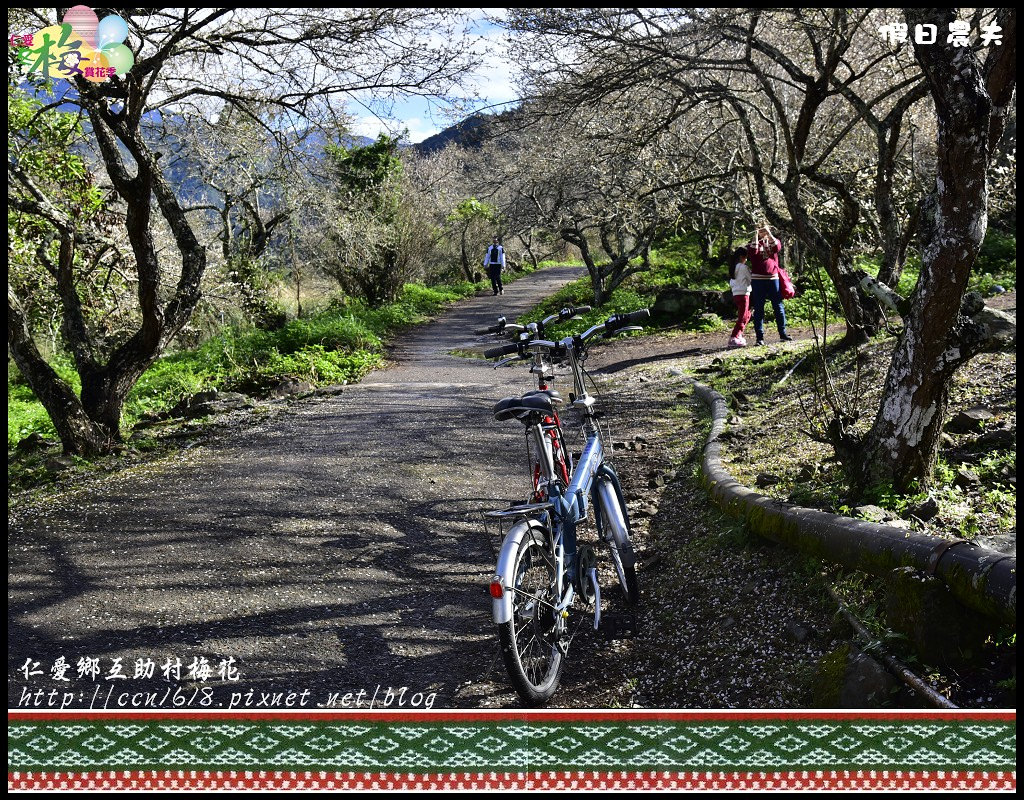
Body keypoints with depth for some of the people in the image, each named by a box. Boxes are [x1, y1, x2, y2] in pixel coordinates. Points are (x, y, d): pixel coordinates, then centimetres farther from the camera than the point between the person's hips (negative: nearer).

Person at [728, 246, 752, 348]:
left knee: (747, 315, 19)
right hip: (743, 294, -9)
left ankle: (738, 335, 18)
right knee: (742, 317, -9)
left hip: (735, 294, 9)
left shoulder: (733, 267, 14)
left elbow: (731, 284, 17)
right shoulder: (744, 267, -11)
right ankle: (733, 339, -16)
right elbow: (751, 279, -9)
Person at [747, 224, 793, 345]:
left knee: (779, 307, 4)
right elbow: (752, 252, -14)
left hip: (773, 278, 2)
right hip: (757, 279, -1)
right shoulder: (753, 243, 9)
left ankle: (782, 333, 13)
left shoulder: (773, 241, 13)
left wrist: (768, 233, -13)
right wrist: (756, 236, -11)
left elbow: (777, 248, -11)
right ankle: (760, 337, 1)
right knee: (758, 309, -1)